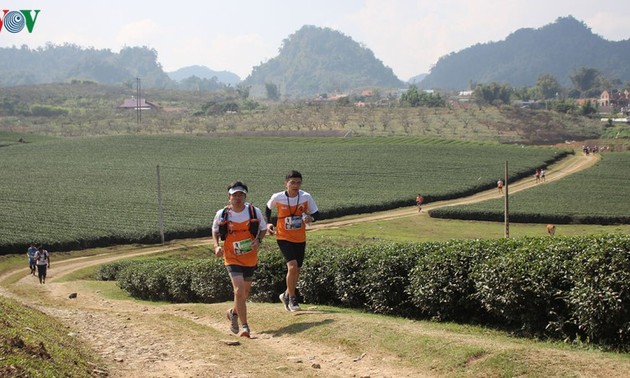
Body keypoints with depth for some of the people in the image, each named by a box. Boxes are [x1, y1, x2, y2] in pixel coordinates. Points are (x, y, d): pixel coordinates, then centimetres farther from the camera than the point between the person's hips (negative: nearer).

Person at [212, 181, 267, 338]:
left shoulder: (255, 212, -7)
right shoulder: (221, 214, -8)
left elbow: (263, 229, 8)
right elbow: (215, 231, 9)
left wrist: (258, 240, -12)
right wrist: (216, 246, -8)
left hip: (250, 259, 2)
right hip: (232, 259, -2)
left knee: (244, 293, 16)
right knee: (239, 291, -17)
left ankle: (234, 312, 46)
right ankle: (245, 327, -9)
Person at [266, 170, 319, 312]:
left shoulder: (306, 197, -11)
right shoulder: (277, 198, -13)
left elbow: (316, 214, -2)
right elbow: (268, 208, 9)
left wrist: (310, 218, -24)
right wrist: (268, 223, -3)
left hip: (300, 239, 3)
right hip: (284, 238, -3)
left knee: (297, 270, 12)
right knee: (292, 266, -19)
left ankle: (287, 295, 37)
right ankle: (292, 299, -3)